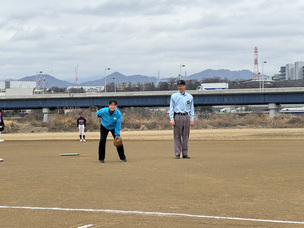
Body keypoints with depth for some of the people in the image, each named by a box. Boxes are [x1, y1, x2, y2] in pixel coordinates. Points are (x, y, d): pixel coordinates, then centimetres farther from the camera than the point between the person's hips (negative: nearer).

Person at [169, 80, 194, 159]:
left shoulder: (190, 97, 12)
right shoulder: (174, 96, 5)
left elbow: (191, 108, 15)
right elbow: (171, 108, 3)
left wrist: (192, 118, 5)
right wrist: (171, 119, -6)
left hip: (186, 117, 3)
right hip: (177, 116, -2)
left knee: (186, 136, 3)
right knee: (177, 136, -2)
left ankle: (185, 153, 8)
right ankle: (177, 154, 0)